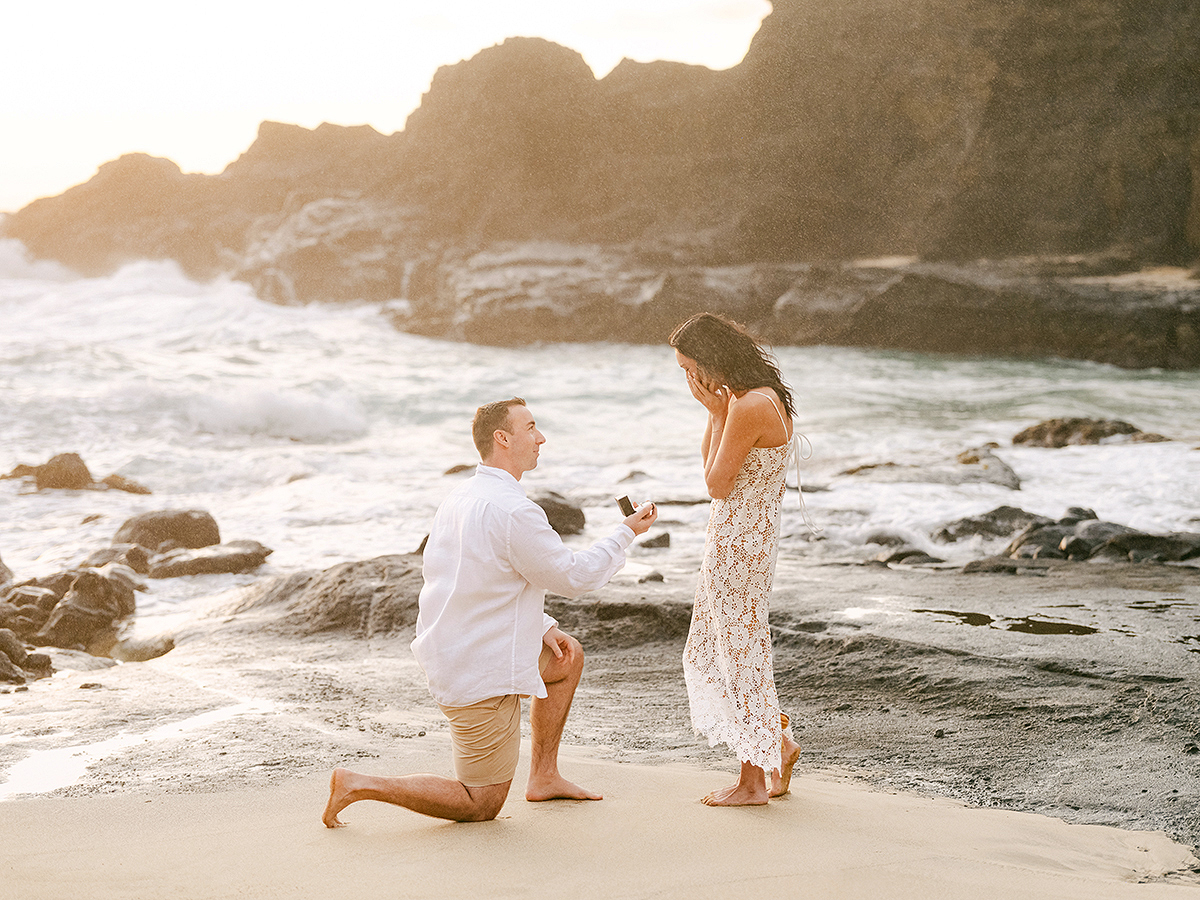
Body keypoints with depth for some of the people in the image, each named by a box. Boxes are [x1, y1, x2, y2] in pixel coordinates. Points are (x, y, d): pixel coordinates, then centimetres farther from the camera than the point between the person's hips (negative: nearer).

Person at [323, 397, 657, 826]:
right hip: (483, 677, -9)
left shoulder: (460, 498, 7)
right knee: (481, 806, 6)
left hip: (450, 656, 9)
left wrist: (541, 627, 12)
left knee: (568, 657, 25)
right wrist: (626, 533, 0)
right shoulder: (514, 510, -23)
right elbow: (572, 577, -12)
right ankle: (359, 785, 0)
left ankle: (544, 777, 30)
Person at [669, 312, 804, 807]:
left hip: (738, 542, -10)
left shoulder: (748, 408, -23)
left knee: (739, 650, 2)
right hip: (748, 537, 10)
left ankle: (753, 780, 13)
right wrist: (715, 411, 7)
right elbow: (710, 464, 19)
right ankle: (779, 742, 25)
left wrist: (717, 413, -12)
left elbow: (717, 484, -15)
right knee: (711, 649, 19)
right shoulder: (766, 397, 10)